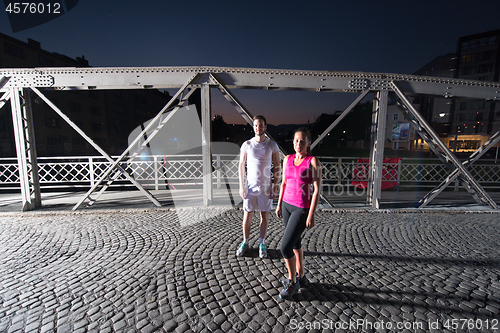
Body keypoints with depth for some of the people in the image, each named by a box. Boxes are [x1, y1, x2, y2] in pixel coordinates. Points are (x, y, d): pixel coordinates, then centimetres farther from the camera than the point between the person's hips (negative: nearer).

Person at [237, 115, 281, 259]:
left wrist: (275, 186, -4)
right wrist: (241, 186, -4)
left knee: (265, 216, 8)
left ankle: (261, 243, 26)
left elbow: (277, 166, 2)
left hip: (266, 186, 0)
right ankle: (245, 243, 26)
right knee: (247, 215, 7)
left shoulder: (272, 145, -1)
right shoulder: (247, 144, -1)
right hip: (250, 186, 0)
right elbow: (241, 165, 2)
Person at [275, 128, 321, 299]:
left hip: (302, 209, -6)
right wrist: (279, 204, 13)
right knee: (295, 242, 19)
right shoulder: (288, 159, 4)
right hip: (287, 204, 6)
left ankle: (292, 282, 19)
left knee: (285, 247, -7)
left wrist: (311, 215, -16)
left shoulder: (313, 161, -13)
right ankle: (300, 276, 40)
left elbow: (317, 190, -14)